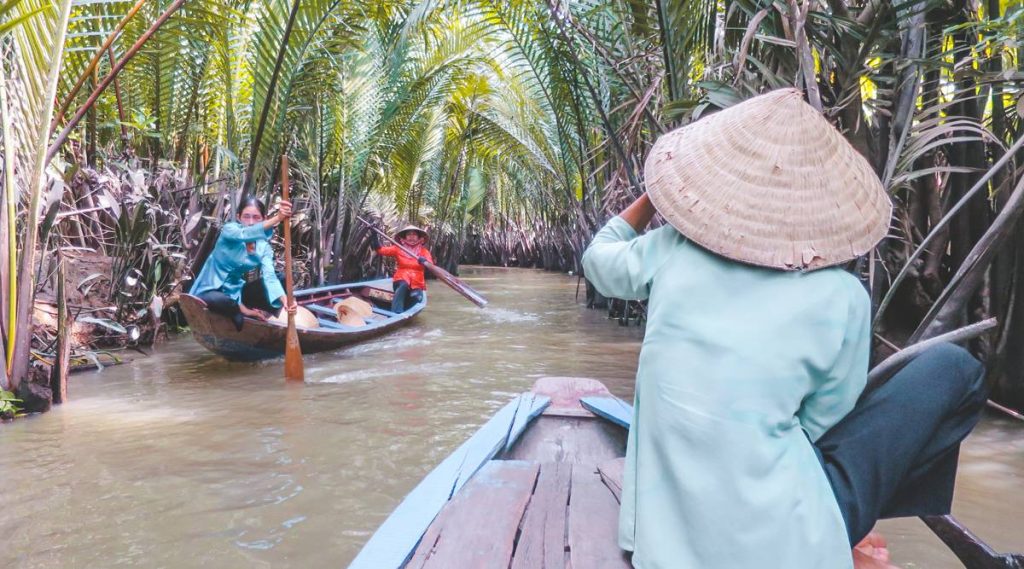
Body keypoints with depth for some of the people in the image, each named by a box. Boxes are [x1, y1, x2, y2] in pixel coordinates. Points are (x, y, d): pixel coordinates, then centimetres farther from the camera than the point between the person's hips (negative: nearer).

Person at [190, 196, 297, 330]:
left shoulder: (264, 247, -6)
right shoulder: (229, 229, -17)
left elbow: (269, 275, -21)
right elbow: (244, 234, -42)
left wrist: (283, 297, -42)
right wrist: (277, 219, -57)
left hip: (235, 291, 5)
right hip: (211, 290, -4)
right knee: (218, 301, -39)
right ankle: (243, 311, -10)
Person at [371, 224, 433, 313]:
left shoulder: (424, 251, 3)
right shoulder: (398, 249, 5)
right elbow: (381, 250, -3)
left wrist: (425, 261, -39)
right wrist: (374, 236, -16)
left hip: (417, 282, 2)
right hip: (401, 279, -2)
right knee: (403, 285, -36)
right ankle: (395, 314, -41)